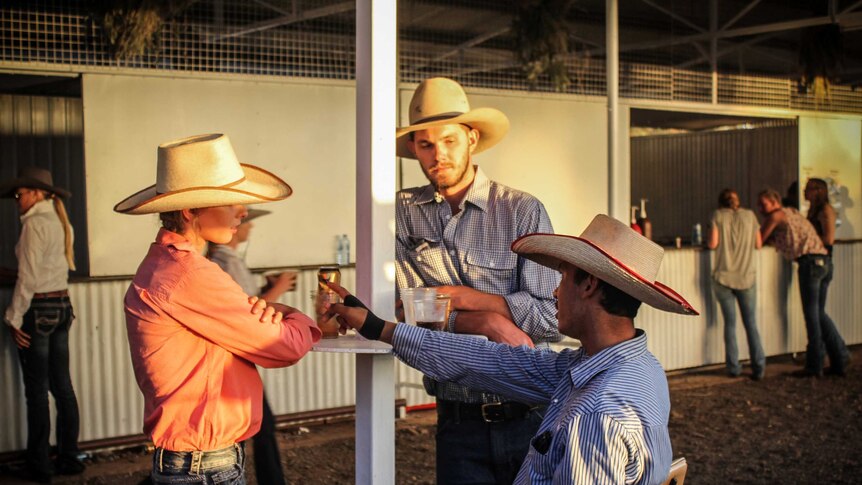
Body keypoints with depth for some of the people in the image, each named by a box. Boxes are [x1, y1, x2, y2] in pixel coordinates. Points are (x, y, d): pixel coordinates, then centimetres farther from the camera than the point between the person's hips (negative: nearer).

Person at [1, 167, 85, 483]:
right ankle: (68, 458, 15)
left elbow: (28, 277, -16)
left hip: (38, 309, -8)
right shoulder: (61, 223, 11)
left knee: (37, 389, -1)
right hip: (62, 306, 8)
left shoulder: (35, 224, -13)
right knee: (62, 385, 10)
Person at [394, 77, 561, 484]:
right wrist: (488, 321, -18)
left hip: (530, 415, -1)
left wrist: (462, 297, -14)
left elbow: (552, 317, -11)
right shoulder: (403, 212, 0)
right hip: (458, 419, 1)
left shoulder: (523, 211, -6)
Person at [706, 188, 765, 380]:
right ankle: (758, 367, 1)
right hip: (747, 277, 1)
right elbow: (758, 244, 7)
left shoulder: (718, 215, 0)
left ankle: (733, 367, 6)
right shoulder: (749, 215, 5)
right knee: (751, 323, 7)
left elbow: (713, 244, -7)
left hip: (724, 277, -1)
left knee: (730, 323, 7)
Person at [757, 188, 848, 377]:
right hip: (823, 260, 8)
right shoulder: (792, 212, 25)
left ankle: (814, 366, -2)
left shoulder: (776, 215, 0)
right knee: (819, 313, 13)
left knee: (812, 314, -5)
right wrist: (772, 240, 20)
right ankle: (839, 361, 12)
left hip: (810, 260, -8)